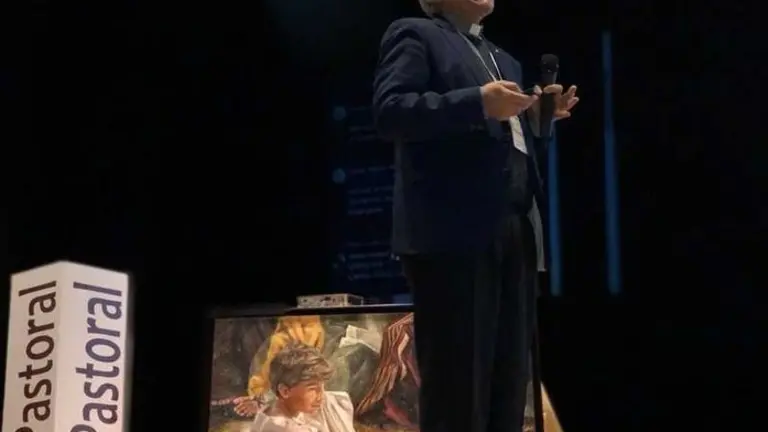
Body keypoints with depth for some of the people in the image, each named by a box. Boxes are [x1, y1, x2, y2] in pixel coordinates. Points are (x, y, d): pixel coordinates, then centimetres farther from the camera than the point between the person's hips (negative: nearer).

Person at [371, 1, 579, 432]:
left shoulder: (503, 60, 28)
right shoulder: (416, 36, 5)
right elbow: (390, 111, -11)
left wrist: (539, 118, 8)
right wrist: (478, 104, -19)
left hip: (514, 232, 8)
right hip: (454, 232, -8)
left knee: (509, 384, 7)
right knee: (457, 386, -8)